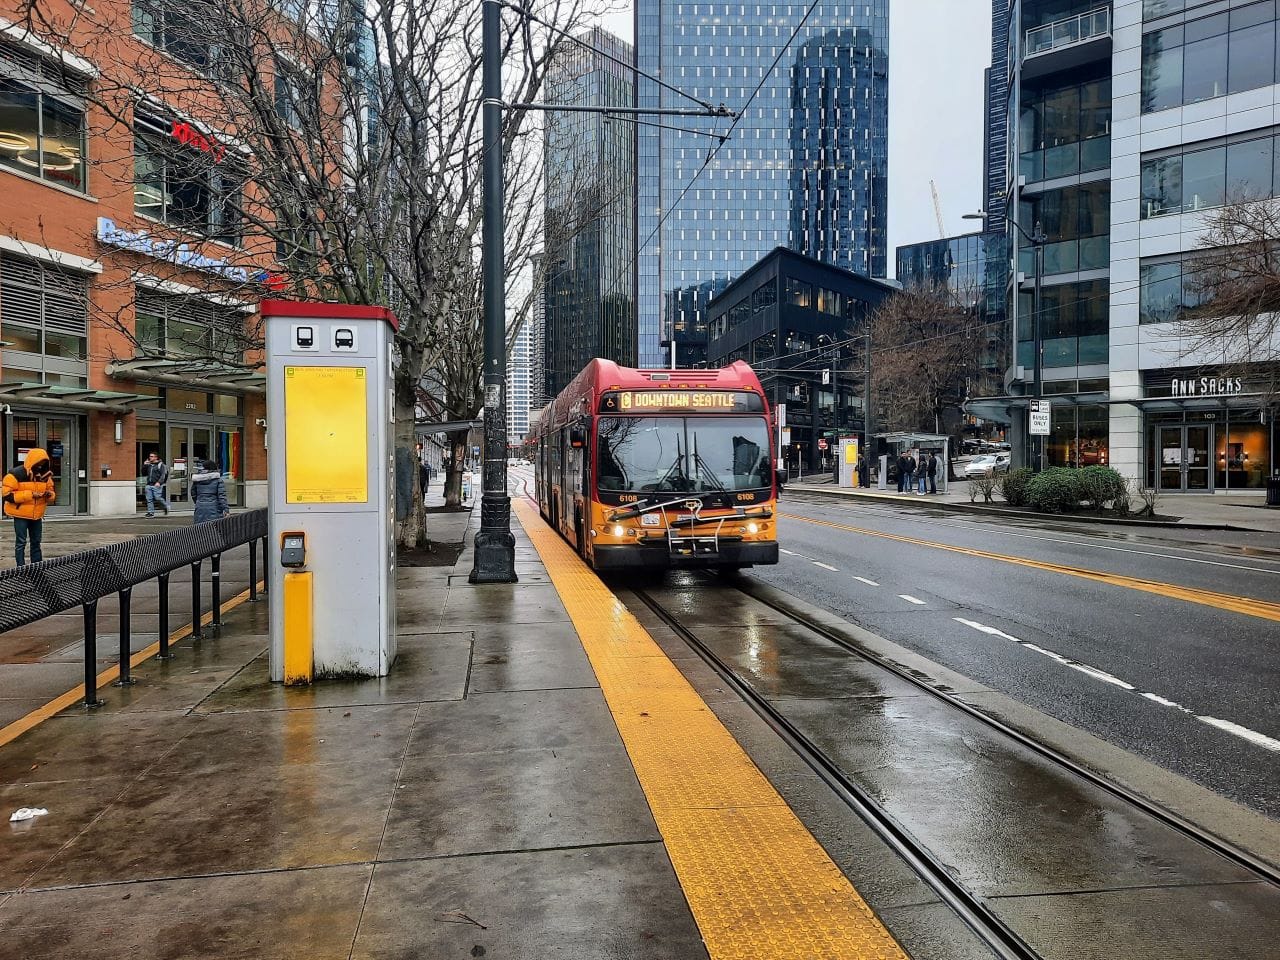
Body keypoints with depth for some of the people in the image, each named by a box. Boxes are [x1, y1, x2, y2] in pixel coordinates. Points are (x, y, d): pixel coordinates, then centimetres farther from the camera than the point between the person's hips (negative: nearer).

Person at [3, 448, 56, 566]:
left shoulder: (46, 475, 4)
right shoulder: (16, 474, -14)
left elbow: (51, 491, 14)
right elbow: (8, 494, -17)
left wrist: (50, 494, -11)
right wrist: (29, 494, -25)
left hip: (37, 515, 6)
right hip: (20, 514, -5)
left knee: (36, 542, 13)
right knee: (21, 543, -2)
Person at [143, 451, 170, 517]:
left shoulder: (160, 465, 0)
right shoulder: (149, 465, 19)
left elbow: (163, 475, -8)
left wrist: (159, 482, -21)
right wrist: (144, 465, 10)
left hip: (157, 485, -6)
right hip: (149, 485, 6)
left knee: (158, 498, -11)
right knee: (149, 499, 0)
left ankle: (166, 506, 12)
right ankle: (151, 512, 2)